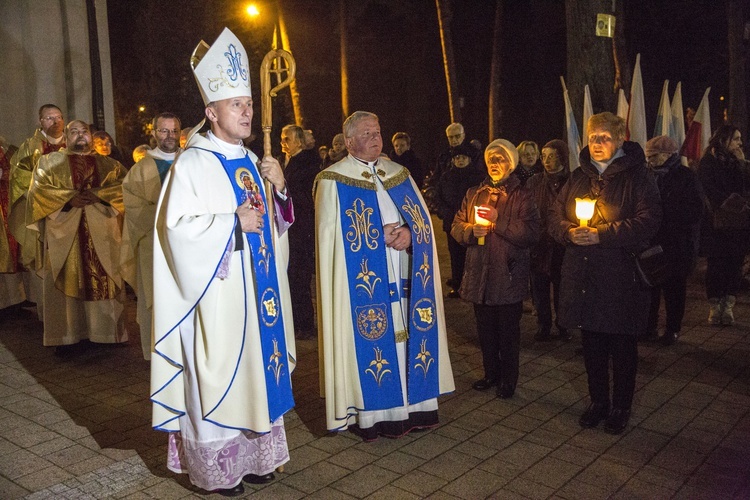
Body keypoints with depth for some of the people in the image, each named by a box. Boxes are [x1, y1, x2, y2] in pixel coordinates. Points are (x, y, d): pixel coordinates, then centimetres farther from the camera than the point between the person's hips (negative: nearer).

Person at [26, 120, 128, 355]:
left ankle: (106, 331, 10)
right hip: (64, 231, -1)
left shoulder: (107, 164, 16)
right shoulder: (49, 162, 12)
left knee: (103, 279, 1)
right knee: (66, 281, -1)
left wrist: (99, 193, -14)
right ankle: (67, 336, 4)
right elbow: (37, 189, -1)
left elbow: (125, 183, 1)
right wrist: (69, 198, -14)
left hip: (101, 233, 1)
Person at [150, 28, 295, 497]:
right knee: (219, 377, 1)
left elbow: (276, 224, 15)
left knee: (257, 370, 13)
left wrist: (280, 189, -3)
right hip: (217, 293, -7)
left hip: (257, 289, 7)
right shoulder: (192, 164, -10)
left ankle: (253, 455, 27)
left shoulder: (252, 162, 11)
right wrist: (234, 221, -19)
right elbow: (176, 227, -17)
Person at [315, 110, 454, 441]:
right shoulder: (334, 181, -1)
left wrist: (408, 233, -11)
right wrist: (384, 235, -13)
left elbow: (423, 218, 12)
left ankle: (410, 406, 18)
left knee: (406, 338, 7)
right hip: (363, 282, -4)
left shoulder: (399, 174, 15)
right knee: (368, 342, -2)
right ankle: (369, 414, 9)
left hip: (404, 280, 5)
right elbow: (332, 235, -9)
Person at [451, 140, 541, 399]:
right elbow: (456, 226, 9)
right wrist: (471, 230, -12)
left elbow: (530, 233, -14)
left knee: (508, 331, 5)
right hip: (479, 273, 4)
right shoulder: (473, 194, 13)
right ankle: (491, 373, 31)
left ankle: (509, 379, 21)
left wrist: (498, 220, -19)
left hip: (509, 275, -4)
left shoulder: (522, 196, -1)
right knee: (485, 329, 15)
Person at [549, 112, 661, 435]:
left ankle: (621, 408, 23)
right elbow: (555, 215, 11)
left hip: (621, 277, -5)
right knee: (592, 344, 14)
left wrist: (601, 234, -20)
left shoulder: (637, 176, -4)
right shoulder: (579, 177, 12)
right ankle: (597, 402, 30)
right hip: (582, 277, 5)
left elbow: (648, 221, -15)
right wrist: (569, 231, -11)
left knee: (622, 345, 7)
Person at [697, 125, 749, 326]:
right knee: (715, 264, -1)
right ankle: (714, 308, 7)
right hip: (716, 222, -4)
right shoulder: (708, 162, -1)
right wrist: (727, 204, -12)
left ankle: (728, 307, 4)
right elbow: (710, 192, -7)